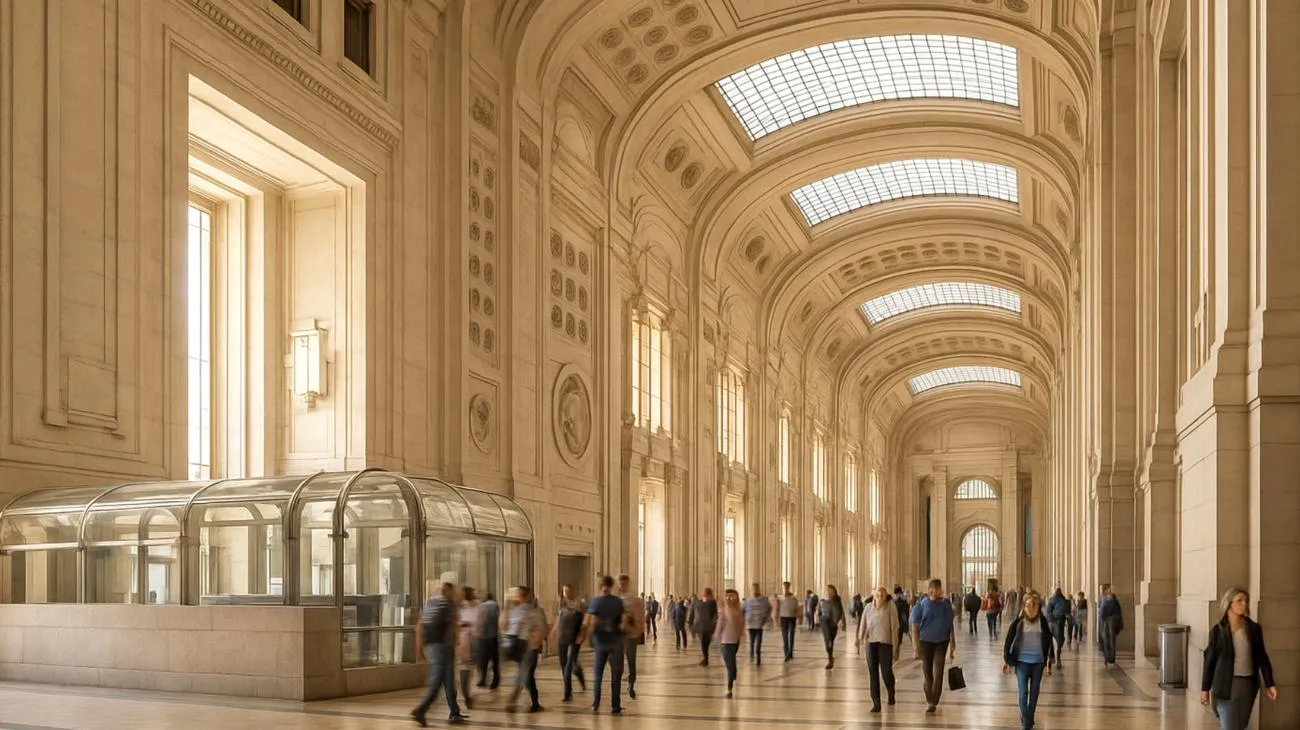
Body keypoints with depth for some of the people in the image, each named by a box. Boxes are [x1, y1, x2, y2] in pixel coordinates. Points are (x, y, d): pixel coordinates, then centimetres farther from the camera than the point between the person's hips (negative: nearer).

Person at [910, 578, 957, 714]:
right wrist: (916, 646, -10)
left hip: (942, 641, 0)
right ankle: (930, 701, 21)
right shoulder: (922, 604, -3)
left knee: (938, 672, -7)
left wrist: (952, 645, 9)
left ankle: (933, 703, -5)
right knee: (927, 671, 5)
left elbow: (951, 626, 9)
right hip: (925, 641, 0)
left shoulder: (946, 604, 2)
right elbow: (915, 625, -3)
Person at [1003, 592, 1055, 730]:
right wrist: (1006, 660, -1)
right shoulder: (1018, 622, -6)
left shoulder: (1043, 623, -2)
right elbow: (1009, 641, 0)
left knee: (1034, 693, 11)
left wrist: (1049, 664, 5)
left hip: (1038, 662, 2)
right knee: (1023, 693, -5)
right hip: (1022, 661, -1)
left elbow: (1049, 643, 5)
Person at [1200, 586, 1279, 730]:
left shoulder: (1254, 629, 2)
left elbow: (1261, 657, 8)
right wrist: (1205, 688, -2)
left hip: (1248, 684, 3)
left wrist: (1269, 684, 2)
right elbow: (1210, 659, -2)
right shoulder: (1218, 630, -6)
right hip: (1225, 684, -3)